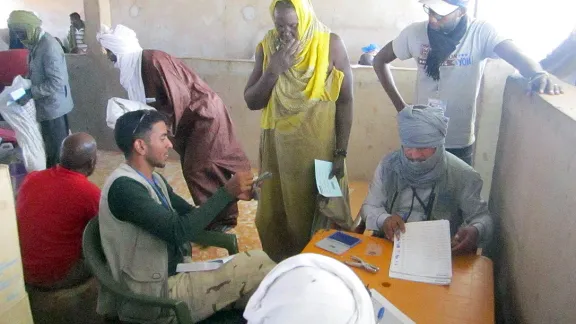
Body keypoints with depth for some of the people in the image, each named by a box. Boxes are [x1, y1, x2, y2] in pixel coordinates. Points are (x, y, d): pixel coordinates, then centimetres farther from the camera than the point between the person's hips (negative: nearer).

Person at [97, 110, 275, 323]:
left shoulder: (153, 180, 8)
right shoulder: (124, 187, -21)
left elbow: (191, 216, 11)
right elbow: (179, 231, -28)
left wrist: (232, 196, -5)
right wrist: (226, 192, -22)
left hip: (173, 275, 8)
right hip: (155, 296, -8)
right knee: (257, 264, -10)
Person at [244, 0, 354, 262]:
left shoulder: (331, 45, -10)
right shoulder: (267, 47, -2)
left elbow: (345, 101, -7)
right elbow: (252, 102, -2)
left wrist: (340, 152, -9)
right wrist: (274, 70, -18)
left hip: (319, 147, -3)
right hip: (277, 145, 3)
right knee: (277, 210, 13)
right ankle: (279, 266, 34)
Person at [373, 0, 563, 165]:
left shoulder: (481, 33, -11)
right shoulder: (415, 33, -6)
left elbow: (516, 56, -25)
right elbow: (380, 61, 5)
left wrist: (538, 75, -49)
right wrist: (400, 105, -1)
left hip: (460, 142, -1)